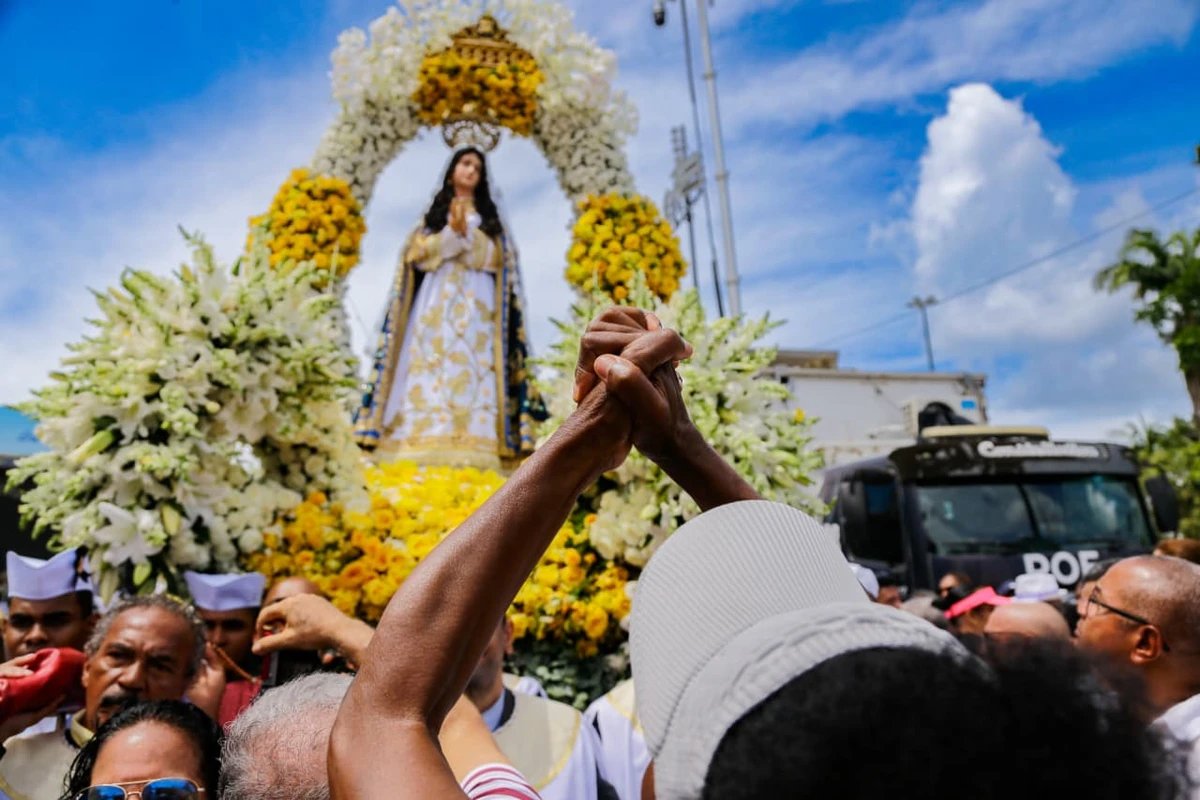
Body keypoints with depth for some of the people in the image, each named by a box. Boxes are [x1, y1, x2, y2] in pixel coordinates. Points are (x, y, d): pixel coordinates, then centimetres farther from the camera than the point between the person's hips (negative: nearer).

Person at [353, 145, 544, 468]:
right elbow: (419, 253, 5)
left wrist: (466, 231, -10)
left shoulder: (489, 215, 20)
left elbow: (494, 258, 4)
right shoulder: (434, 212, 20)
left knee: (470, 366, -15)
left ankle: (468, 454, -23)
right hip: (436, 301, 1)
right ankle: (425, 445, -20)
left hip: (475, 305, 0)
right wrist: (452, 232, -7)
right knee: (431, 363, -14)